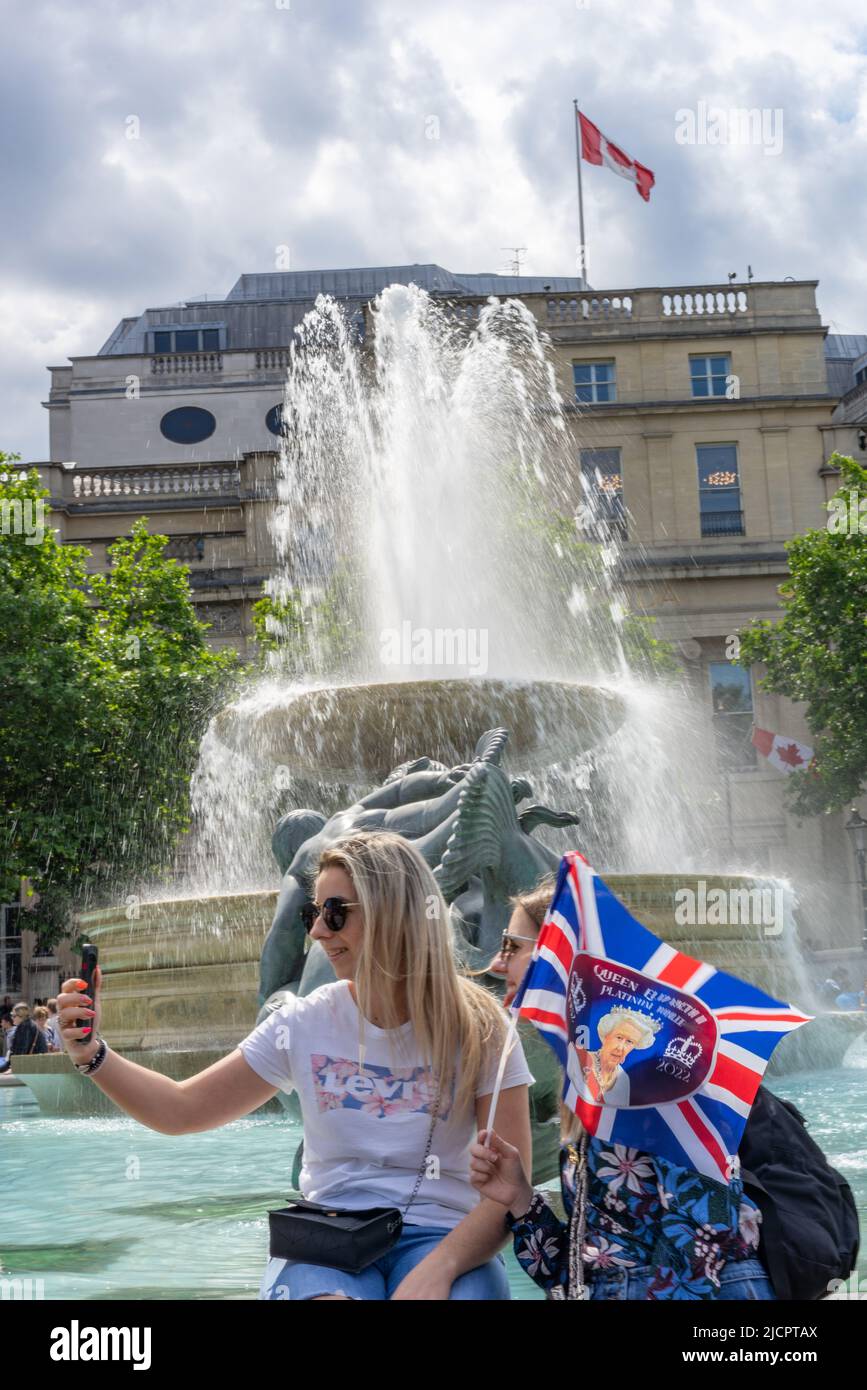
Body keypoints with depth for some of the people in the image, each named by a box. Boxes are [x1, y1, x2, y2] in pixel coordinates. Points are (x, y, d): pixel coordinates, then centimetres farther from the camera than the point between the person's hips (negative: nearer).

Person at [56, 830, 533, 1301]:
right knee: (315, 1284, -35)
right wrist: (92, 1054, -5)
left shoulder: (475, 1027, -2)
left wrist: (438, 1268, -24)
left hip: (441, 1237, -2)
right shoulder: (305, 1023, 5)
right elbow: (182, 1110, 10)